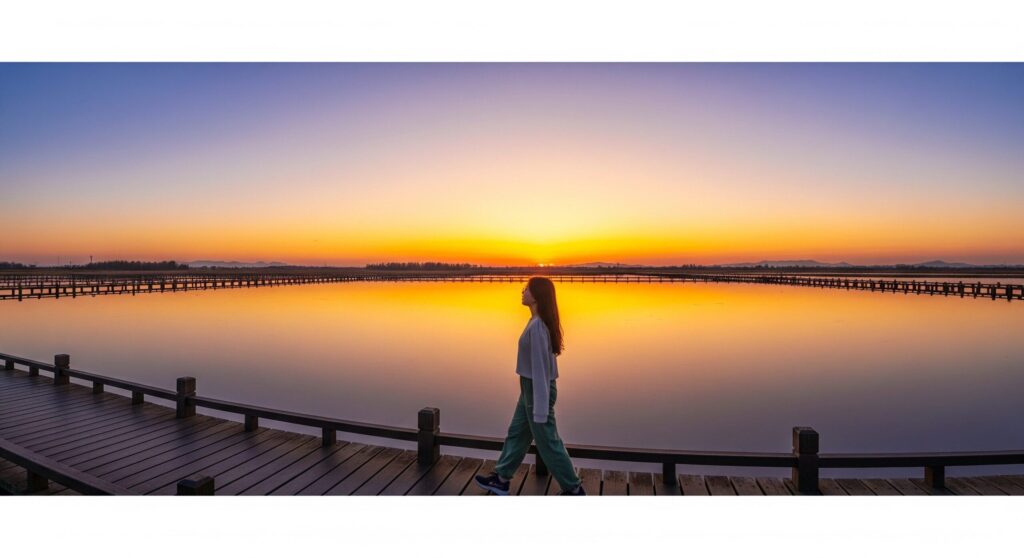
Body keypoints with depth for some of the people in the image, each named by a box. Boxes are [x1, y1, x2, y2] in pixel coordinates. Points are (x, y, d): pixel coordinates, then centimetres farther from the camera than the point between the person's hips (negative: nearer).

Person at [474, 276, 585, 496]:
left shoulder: (537, 326, -25)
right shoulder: (539, 322, 4)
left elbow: (540, 367, -25)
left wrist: (540, 409, -23)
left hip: (537, 391, -9)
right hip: (531, 389, 9)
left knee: (547, 442, 5)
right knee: (517, 433, 18)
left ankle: (574, 489, 20)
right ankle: (501, 479, 32)